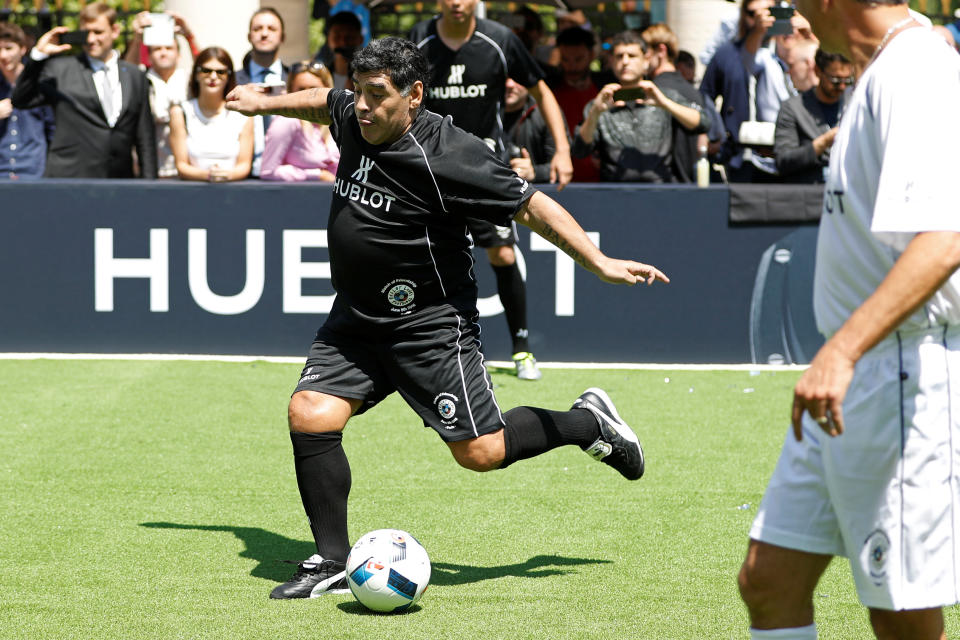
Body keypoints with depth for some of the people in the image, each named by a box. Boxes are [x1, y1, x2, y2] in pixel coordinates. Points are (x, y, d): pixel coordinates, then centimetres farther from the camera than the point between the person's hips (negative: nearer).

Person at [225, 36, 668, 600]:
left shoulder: (449, 155, -22)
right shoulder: (354, 119, -1)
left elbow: (534, 207, -17)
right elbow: (326, 102, 25)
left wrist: (601, 264, -21)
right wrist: (268, 103, 38)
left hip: (431, 325, -7)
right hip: (356, 321, 7)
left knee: (481, 452, -4)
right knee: (310, 416, -10)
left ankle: (588, 422, 23)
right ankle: (332, 563, 2)